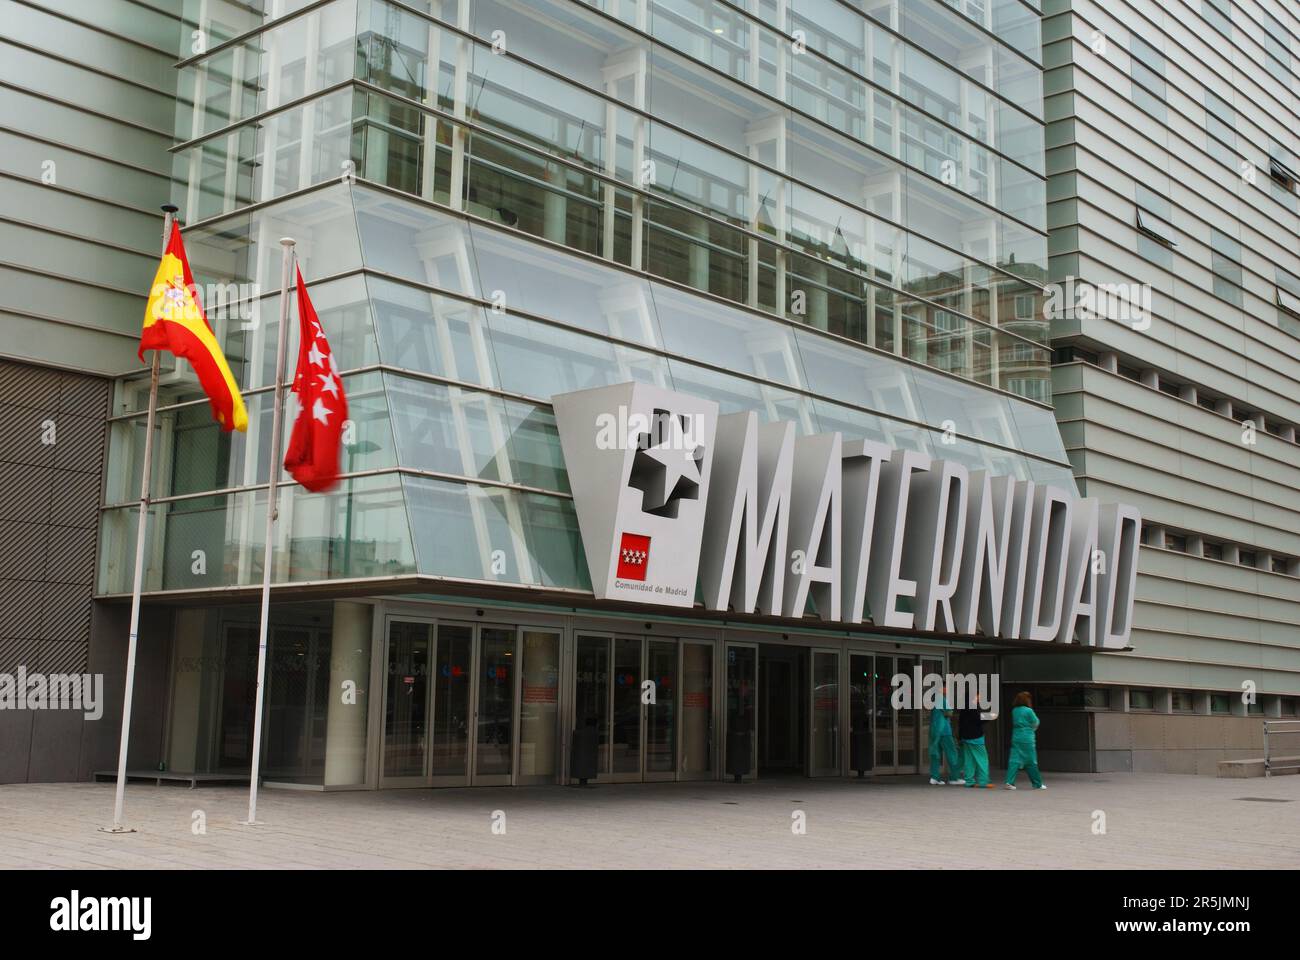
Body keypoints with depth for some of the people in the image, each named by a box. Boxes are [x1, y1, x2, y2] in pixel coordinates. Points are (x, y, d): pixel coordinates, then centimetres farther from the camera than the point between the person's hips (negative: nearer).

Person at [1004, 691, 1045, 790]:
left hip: (1016, 738, 5)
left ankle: (1010, 782, -9)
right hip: (1027, 739, -5)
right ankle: (1037, 784, 15)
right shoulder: (1028, 711, -11)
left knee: (1014, 760, 2)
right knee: (1031, 762, 5)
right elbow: (1036, 723, -4)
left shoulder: (1014, 710, 7)